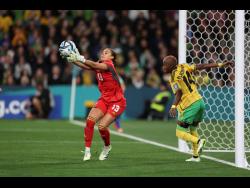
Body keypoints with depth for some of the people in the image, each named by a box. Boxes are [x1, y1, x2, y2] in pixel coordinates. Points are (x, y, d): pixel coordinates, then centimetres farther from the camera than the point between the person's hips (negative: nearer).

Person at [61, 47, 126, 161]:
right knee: (90, 120, -17)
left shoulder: (109, 64, -15)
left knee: (102, 126, -19)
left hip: (117, 102, -6)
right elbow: (85, 66, -11)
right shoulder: (99, 64, 5)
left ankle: (107, 147, 11)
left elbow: (95, 65, -34)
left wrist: (80, 58, -48)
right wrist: (72, 59, -29)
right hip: (104, 100, 6)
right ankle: (87, 151, -11)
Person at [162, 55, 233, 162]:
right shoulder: (183, 67, 8)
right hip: (200, 102, 8)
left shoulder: (174, 78, -11)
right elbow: (201, 66, 7)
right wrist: (220, 65, 9)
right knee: (193, 130, 23)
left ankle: (198, 141, -20)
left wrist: (173, 106, -37)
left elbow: (179, 92, -24)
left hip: (189, 107, -8)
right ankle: (196, 156, 25)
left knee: (180, 133, 1)